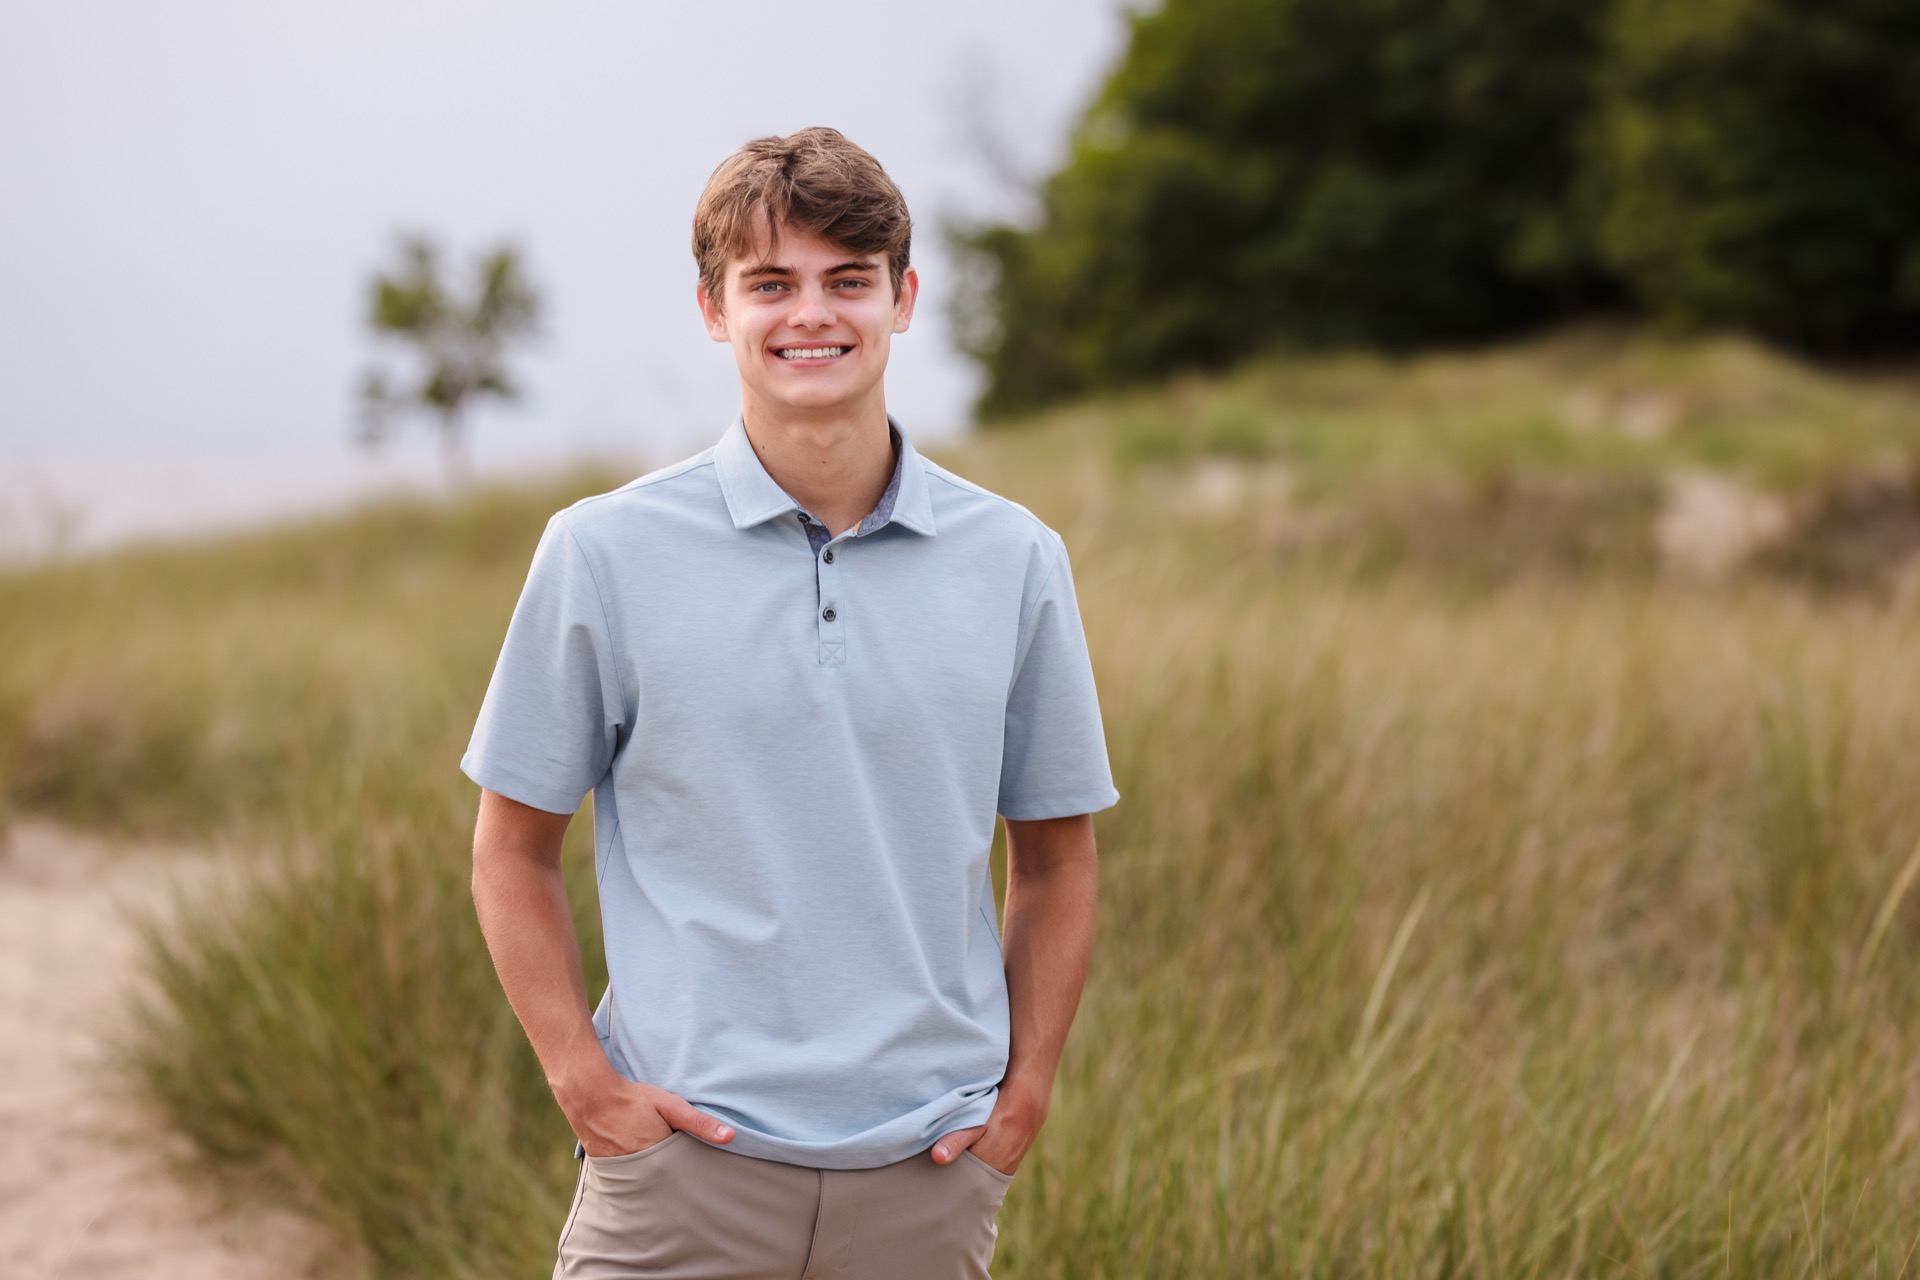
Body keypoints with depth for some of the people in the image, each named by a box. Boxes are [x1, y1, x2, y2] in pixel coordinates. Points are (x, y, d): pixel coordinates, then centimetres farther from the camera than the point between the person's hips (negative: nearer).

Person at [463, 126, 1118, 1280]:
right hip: (683, 1161, -2)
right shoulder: (604, 553, -2)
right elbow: (514, 849, 5)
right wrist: (585, 1085, -4)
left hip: (926, 1179, 2)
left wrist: (1022, 1098, 4)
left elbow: (1056, 858, 12)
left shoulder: (1014, 560, 3)